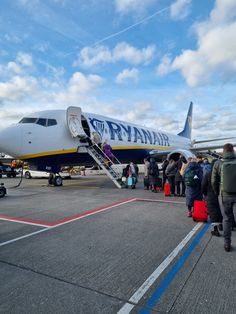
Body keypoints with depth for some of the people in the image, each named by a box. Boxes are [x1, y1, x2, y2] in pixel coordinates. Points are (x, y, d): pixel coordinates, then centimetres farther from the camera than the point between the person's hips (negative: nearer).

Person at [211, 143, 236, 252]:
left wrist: (218, 193, 12)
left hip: (224, 195, 1)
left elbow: (214, 181, -3)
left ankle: (227, 244, 22)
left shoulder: (218, 163, -7)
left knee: (227, 219, 14)